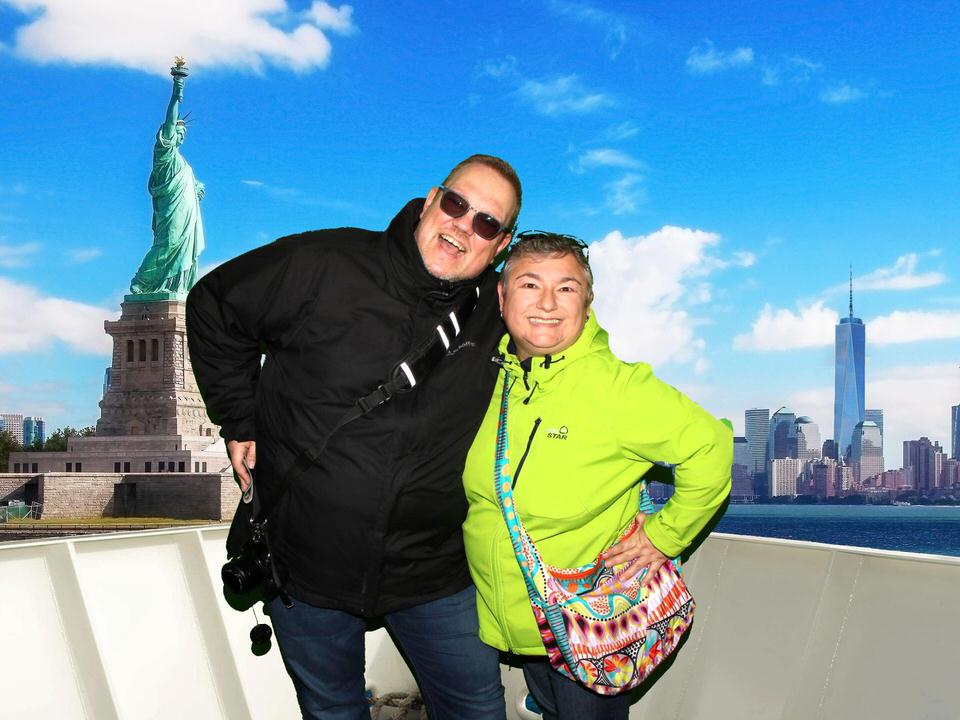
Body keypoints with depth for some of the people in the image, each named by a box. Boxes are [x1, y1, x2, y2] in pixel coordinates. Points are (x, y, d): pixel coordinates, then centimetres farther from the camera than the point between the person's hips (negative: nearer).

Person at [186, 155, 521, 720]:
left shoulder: (499, 314, -3)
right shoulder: (325, 266, -13)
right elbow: (214, 306, 0)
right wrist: (240, 420, 0)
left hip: (430, 571, 2)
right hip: (306, 561, -1)